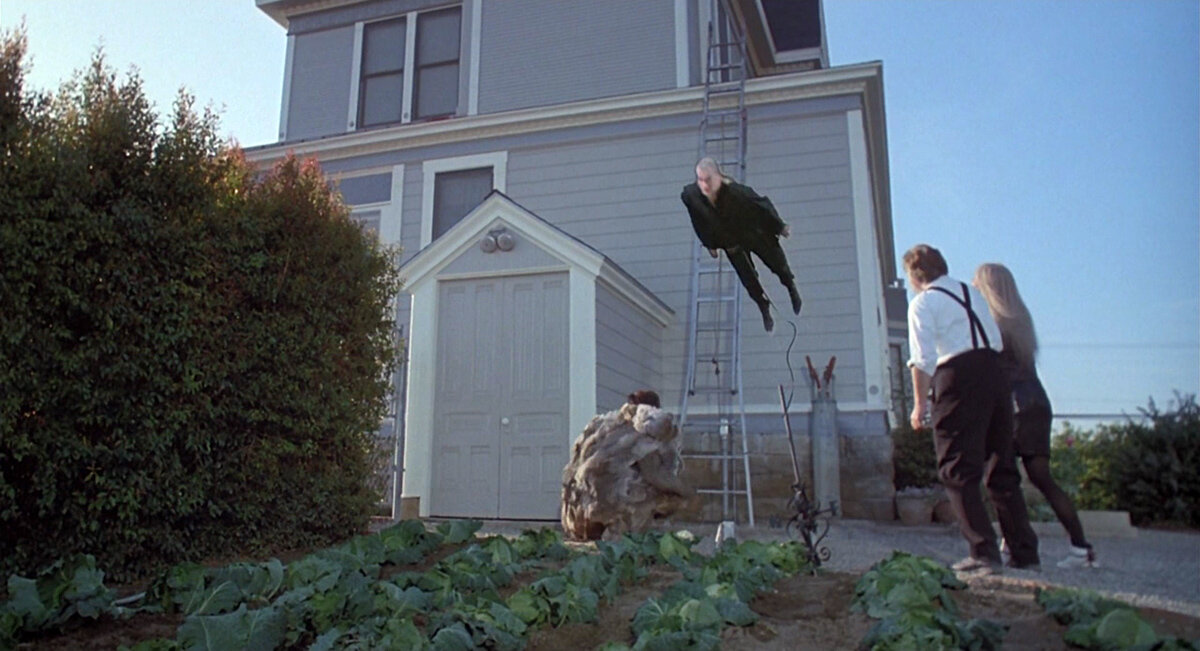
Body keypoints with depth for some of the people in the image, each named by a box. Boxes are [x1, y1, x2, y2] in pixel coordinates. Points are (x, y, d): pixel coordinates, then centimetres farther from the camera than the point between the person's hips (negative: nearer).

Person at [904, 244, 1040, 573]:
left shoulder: (923, 303, -1)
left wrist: (920, 403, -3)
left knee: (958, 472, -1)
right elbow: (997, 342, 17)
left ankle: (983, 552, -5)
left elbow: (923, 359, -8)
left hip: (959, 378, -7)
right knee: (1002, 467, 14)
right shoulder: (972, 292, 20)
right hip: (994, 373, 7)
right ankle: (1025, 552, 17)